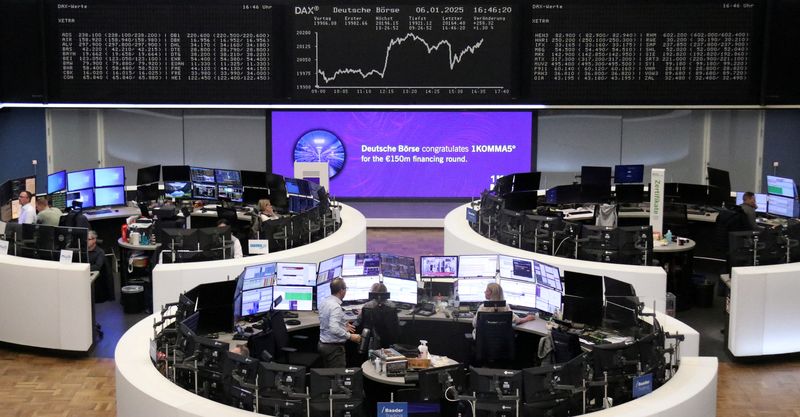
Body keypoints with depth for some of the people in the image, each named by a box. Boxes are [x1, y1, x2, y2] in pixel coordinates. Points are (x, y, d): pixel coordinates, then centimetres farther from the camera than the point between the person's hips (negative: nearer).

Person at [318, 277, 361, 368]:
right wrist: (350, 336, -25)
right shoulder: (335, 307, -23)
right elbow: (334, 329, -33)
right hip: (334, 347, -9)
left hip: (323, 343, 9)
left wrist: (343, 325, 18)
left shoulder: (324, 302, 4)